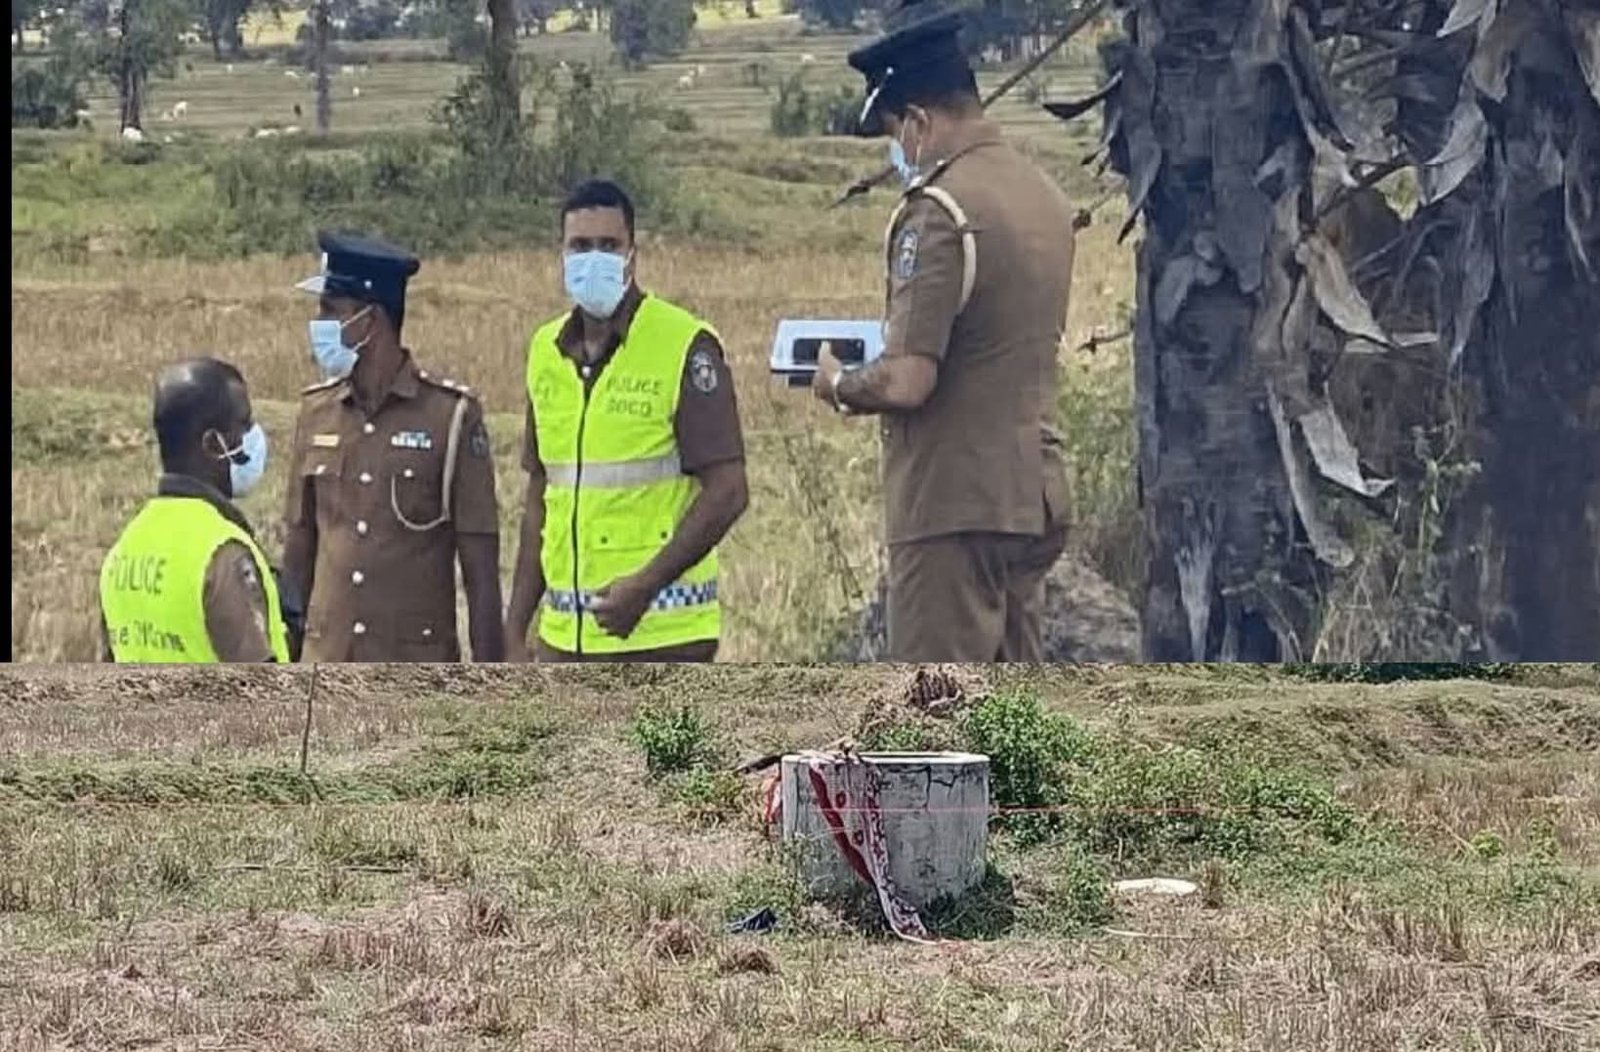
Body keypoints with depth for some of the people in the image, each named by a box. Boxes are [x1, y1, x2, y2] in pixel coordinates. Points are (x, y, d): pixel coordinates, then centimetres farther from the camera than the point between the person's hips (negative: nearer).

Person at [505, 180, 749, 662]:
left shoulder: (685, 347, -7)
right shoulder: (546, 352, 12)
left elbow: (726, 492, -10)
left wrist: (645, 585, -19)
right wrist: (515, 630, 15)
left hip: (661, 636, -6)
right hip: (564, 636, 6)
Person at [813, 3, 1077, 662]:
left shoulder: (941, 211, -17)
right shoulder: (1043, 196, 11)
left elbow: (908, 383, -22)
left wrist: (838, 385, -2)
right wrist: (890, 346, 23)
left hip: (954, 504, -9)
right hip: (1033, 493, 9)